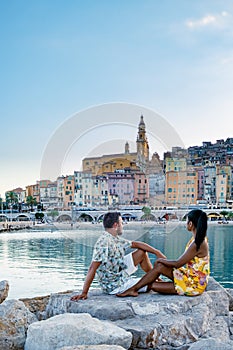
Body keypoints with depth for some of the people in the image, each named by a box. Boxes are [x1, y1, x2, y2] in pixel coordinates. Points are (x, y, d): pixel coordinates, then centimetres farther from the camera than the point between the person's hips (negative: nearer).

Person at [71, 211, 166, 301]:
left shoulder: (116, 239, 1)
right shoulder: (104, 243, -28)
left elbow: (136, 244, 13)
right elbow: (93, 268, -32)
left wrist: (157, 252, 7)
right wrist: (84, 293, -34)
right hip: (114, 286, -10)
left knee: (142, 252, 14)